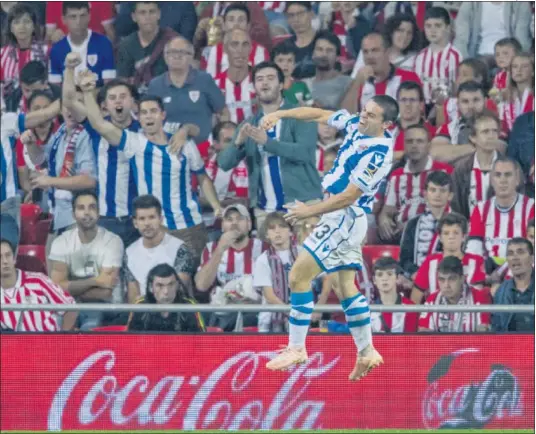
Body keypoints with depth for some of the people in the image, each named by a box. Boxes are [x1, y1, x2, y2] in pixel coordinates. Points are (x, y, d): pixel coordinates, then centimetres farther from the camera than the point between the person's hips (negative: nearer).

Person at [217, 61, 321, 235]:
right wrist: (238, 142, -15)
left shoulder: (300, 117, 1)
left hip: (301, 203, -4)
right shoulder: (248, 125, 14)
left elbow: (304, 153, -14)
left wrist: (267, 142, -25)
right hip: (265, 210, 4)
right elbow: (224, 163, 6)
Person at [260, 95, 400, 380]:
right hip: (347, 220, 10)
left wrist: (310, 211, -16)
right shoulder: (356, 125, 1)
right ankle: (367, 353, 21)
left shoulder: (378, 154, -24)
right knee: (345, 287, 16)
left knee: (298, 277, -7)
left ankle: (296, 348, -1)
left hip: (344, 218, -10)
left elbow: (348, 196, -23)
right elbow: (320, 115, 13)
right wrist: (279, 114, 3)